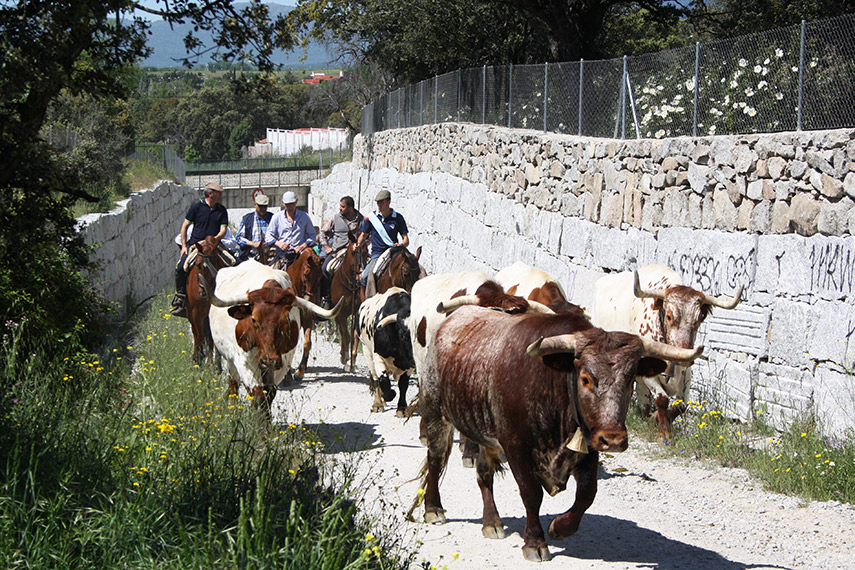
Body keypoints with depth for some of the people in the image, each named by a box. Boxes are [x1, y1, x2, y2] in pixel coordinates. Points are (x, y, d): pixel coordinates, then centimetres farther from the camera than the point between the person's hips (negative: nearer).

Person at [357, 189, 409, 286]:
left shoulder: (398, 218, 6)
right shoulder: (371, 217, 8)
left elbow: (406, 239, 7)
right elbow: (364, 235, 19)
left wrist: (402, 244, -15)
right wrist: (357, 244, -1)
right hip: (376, 254, 0)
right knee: (365, 277, -24)